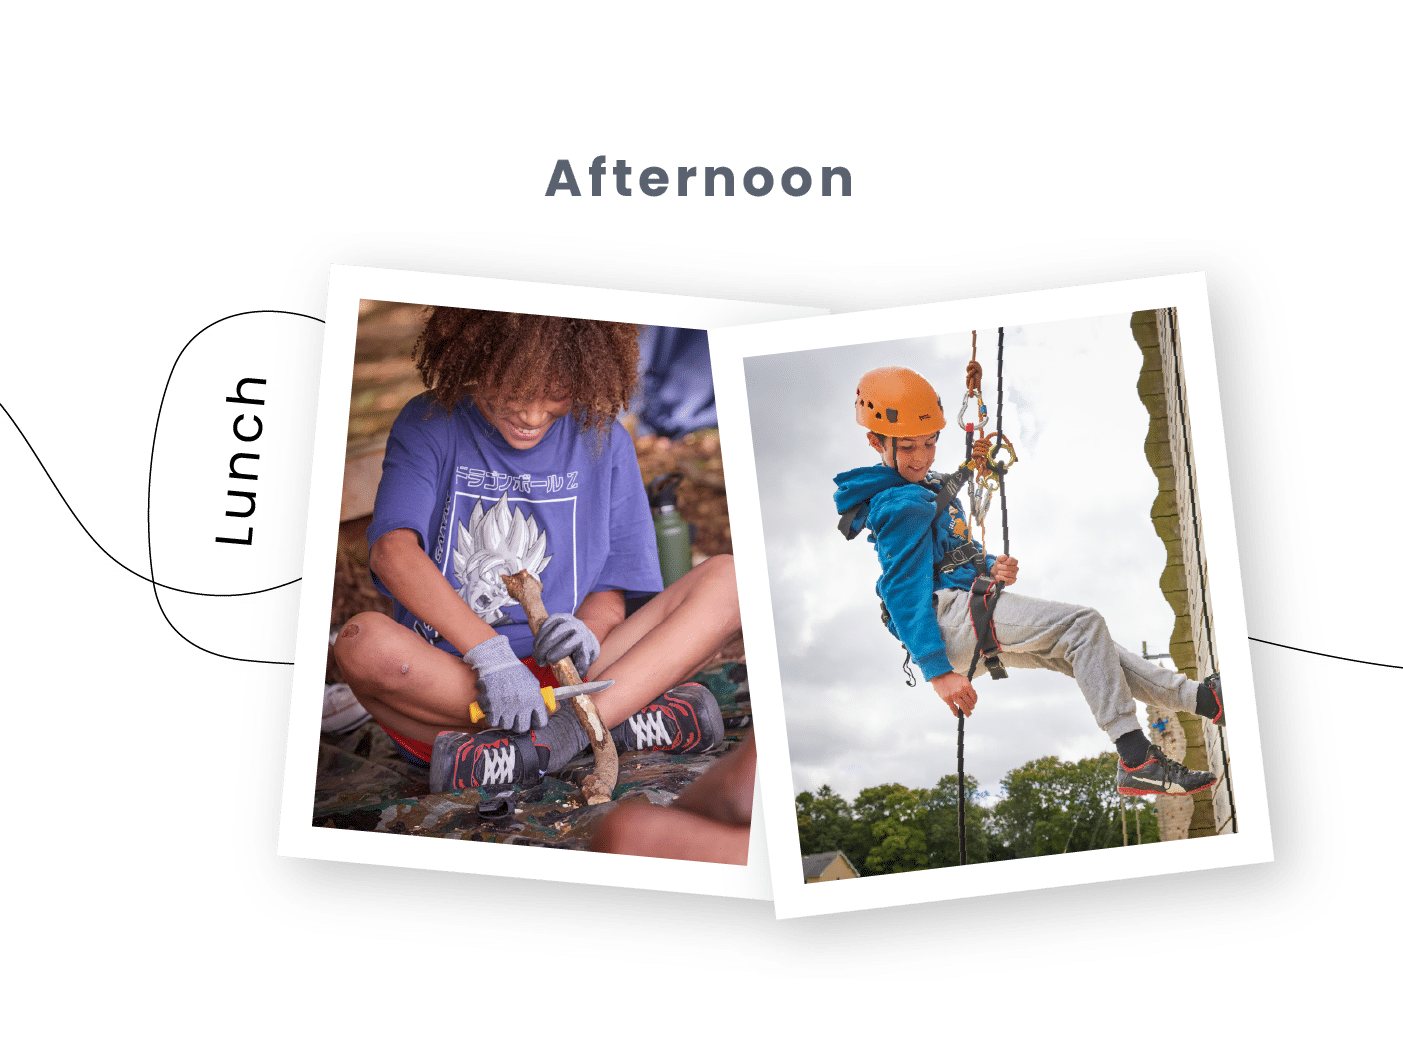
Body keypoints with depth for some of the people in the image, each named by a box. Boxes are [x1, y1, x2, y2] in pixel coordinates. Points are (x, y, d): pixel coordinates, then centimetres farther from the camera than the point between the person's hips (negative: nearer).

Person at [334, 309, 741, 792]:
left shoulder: (603, 441, 7)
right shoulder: (429, 426, -1)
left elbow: (612, 590, 7)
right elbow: (393, 552, -18)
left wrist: (588, 631, -17)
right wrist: (491, 655, -29)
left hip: (564, 678, 2)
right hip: (442, 674, -2)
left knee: (725, 578, -14)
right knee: (364, 642, -36)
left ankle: (557, 735, -32)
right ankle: (620, 720, -29)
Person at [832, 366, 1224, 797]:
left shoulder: (929, 489, 21)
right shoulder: (904, 504, -12)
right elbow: (904, 590, -19)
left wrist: (991, 569, 1)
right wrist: (938, 671, -26)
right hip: (949, 610, -10)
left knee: (1085, 649, 9)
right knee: (1083, 623, -18)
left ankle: (1200, 697, 13)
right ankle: (1136, 761, -25)